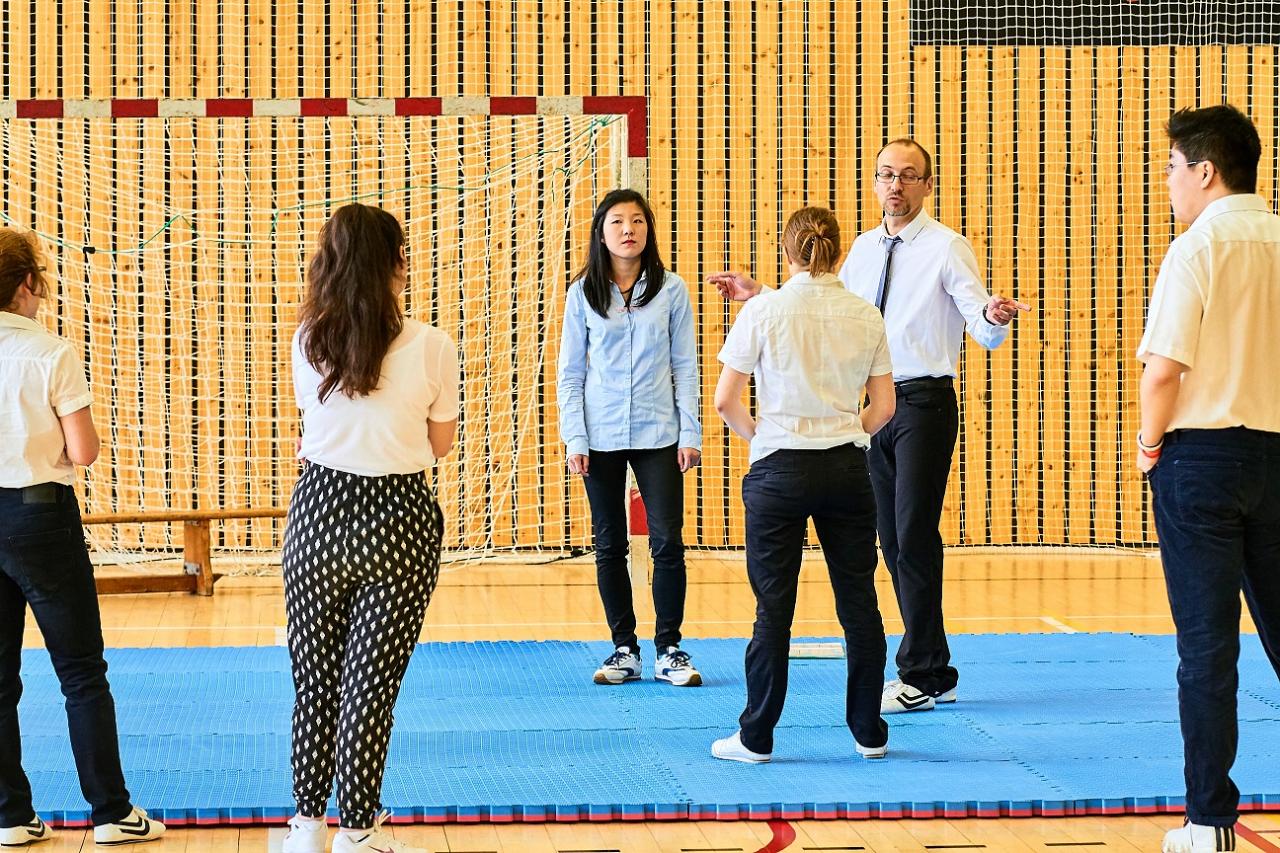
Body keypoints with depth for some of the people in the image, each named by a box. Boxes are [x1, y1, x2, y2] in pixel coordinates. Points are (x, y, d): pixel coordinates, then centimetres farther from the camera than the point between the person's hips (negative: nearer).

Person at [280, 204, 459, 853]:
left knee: (313, 675, 14)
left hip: (318, 512, 2)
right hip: (397, 517, -2)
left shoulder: (307, 342, -1)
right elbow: (439, 445, 3)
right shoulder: (430, 347, -9)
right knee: (371, 680, 5)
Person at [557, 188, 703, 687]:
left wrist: (690, 434, -2)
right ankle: (624, 649, 15)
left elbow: (685, 366, 4)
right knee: (609, 546, 6)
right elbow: (570, 372, 4)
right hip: (601, 436, 1)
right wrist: (575, 440, -3)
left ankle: (669, 650, 7)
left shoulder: (671, 289, 2)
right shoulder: (583, 293, 2)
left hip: (658, 435, -1)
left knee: (668, 542, -4)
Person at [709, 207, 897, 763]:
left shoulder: (764, 311, -6)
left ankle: (756, 737, 10)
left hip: (780, 468, -2)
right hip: (847, 468, 2)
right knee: (858, 602, 10)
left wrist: (759, 435, 8)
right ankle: (869, 733, 17)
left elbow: (725, 400, -8)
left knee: (774, 606, 4)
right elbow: (884, 407, 5)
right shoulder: (866, 316, 2)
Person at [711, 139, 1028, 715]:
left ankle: (921, 676, -1)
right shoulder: (863, 249, 13)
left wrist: (995, 316, -38)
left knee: (914, 534, -10)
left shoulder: (946, 248, -8)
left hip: (925, 402, -7)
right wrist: (758, 296, 14)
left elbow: (987, 335, -15)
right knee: (892, 538, 10)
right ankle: (932, 670, 20)